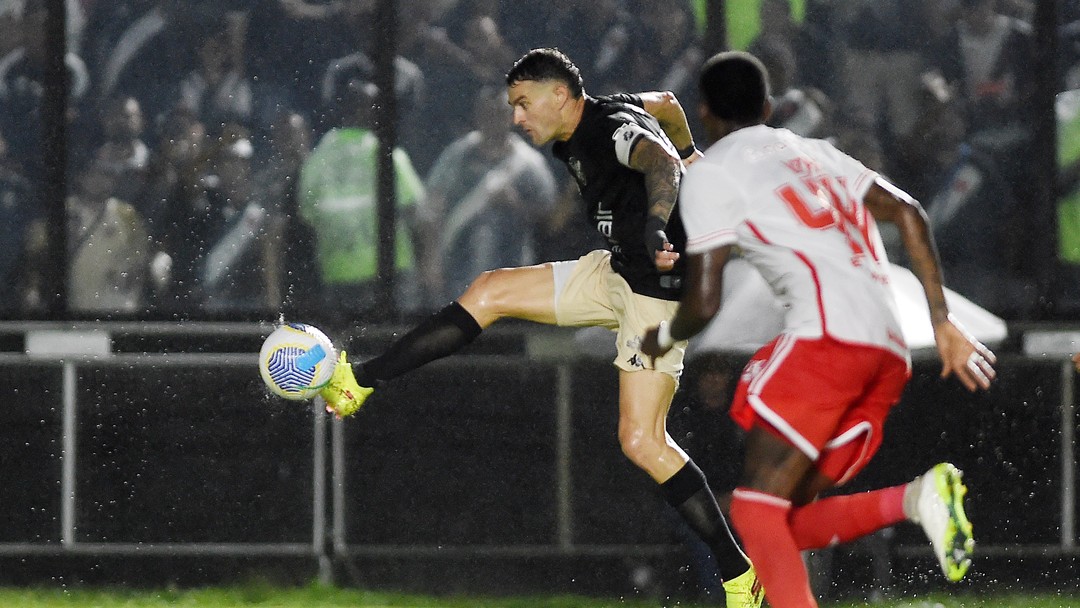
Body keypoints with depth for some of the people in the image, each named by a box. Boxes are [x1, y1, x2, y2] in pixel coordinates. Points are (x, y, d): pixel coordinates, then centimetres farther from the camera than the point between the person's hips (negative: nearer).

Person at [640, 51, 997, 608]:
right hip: (888, 352, 7)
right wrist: (942, 324, 14)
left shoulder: (710, 172, 9)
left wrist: (663, 338, 26)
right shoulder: (816, 153, 28)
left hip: (827, 334, -7)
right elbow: (907, 215, 15)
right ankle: (918, 500, -11)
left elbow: (704, 305, 4)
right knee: (793, 521, 12)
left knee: (756, 509, -7)